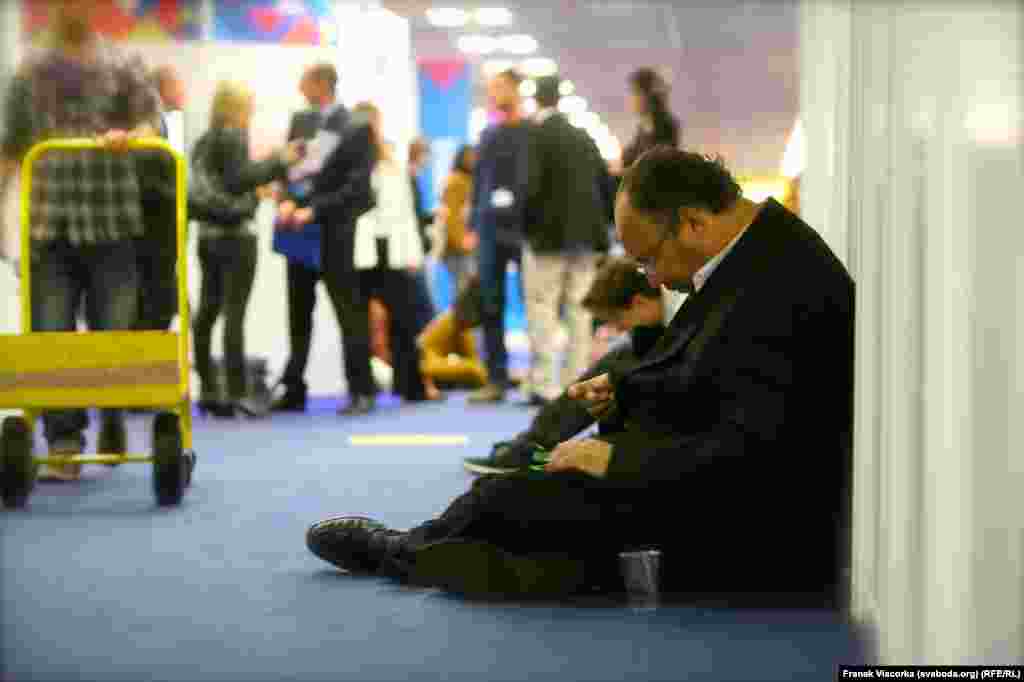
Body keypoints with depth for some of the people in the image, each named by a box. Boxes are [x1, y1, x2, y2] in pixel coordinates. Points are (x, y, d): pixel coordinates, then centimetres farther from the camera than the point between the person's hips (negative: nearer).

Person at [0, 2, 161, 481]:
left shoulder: (123, 68, 7)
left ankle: (112, 424, 25)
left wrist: (130, 135, -29)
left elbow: (151, 121, -7)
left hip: (111, 222, -1)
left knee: (113, 334, 3)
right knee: (52, 338, -5)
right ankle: (64, 446, -3)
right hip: (49, 223, 2)